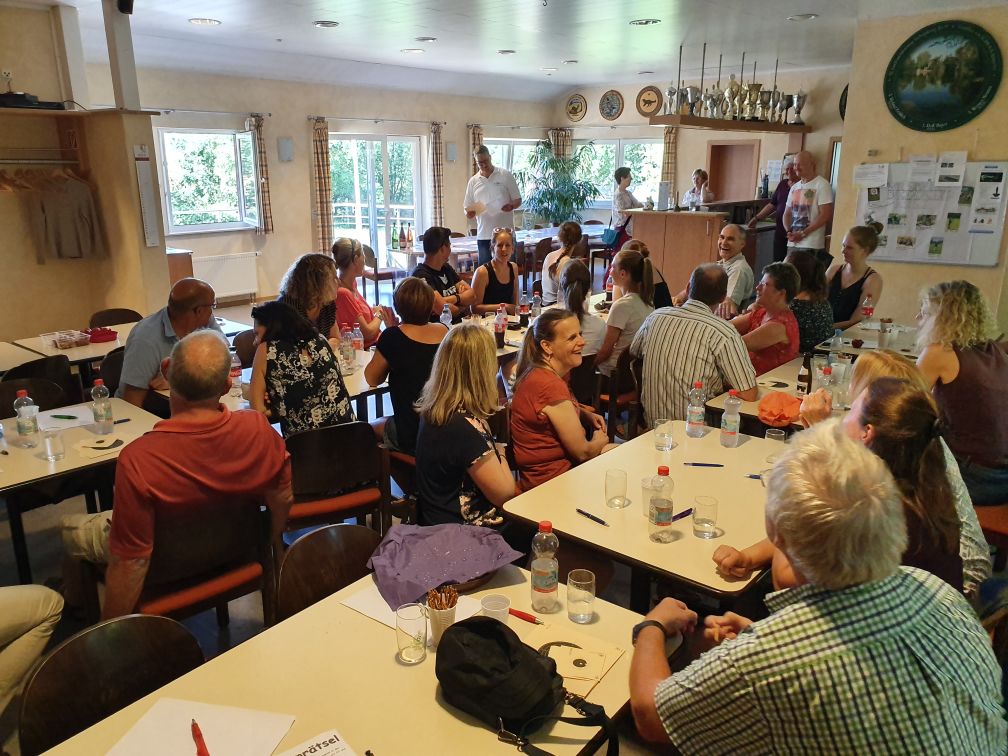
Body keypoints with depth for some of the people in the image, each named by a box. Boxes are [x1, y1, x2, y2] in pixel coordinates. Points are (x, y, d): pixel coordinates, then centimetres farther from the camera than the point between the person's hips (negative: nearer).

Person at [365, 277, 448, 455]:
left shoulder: (392, 337, -16)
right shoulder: (444, 332, -2)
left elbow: (372, 379, -1)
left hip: (412, 438, -5)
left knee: (372, 427, 25)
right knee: (387, 422, 32)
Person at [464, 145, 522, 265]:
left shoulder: (505, 175, 2)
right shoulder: (473, 181, 9)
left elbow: (518, 200, 3)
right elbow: (467, 208, 12)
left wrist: (511, 206, -20)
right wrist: (469, 213, -12)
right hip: (484, 236, 2)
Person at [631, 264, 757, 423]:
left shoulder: (656, 316, -4)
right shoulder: (724, 332, -20)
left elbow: (633, 351, 16)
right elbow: (749, 395, -18)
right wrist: (725, 381, 2)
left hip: (651, 420, 6)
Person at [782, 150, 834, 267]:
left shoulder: (822, 185, -4)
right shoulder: (794, 187, 17)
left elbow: (826, 215, -11)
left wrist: (803, 233, -14)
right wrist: (789, 232, 0)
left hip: (811, 246, -6)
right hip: (792, 244, 6)